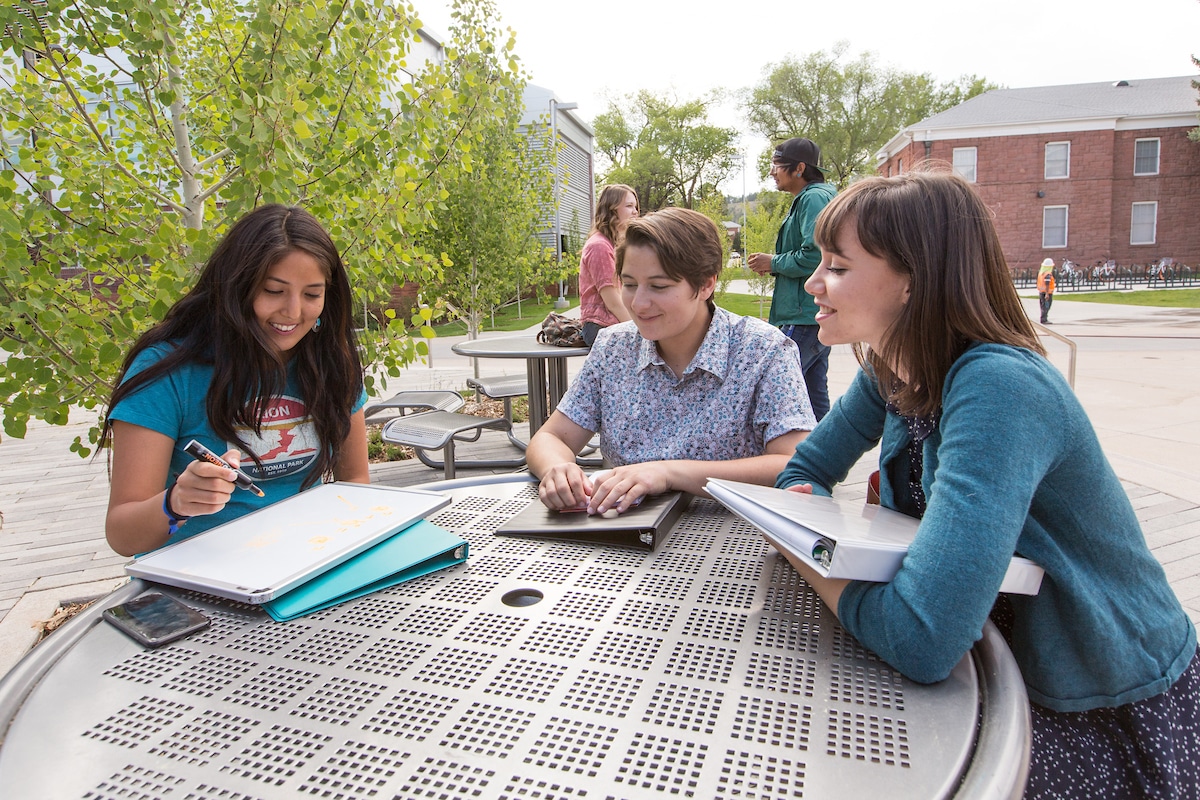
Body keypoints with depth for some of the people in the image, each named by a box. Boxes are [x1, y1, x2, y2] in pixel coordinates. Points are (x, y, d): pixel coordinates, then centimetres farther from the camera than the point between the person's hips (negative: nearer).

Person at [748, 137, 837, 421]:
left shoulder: (814, 198, -12)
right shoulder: (806, 199, 21)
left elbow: (815, 256, -23)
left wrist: (774, 262, -10)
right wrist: (775, 264, 10)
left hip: (807, 317, -11)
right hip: (815, 314, 11)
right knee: (815, 394, 14)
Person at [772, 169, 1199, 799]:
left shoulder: (999, 390, -33)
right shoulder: (891, 370, -7)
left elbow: (920, 640, -40)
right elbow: (805, 470, 5)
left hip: (1115, 721, -6)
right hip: (1000, 664, 6)